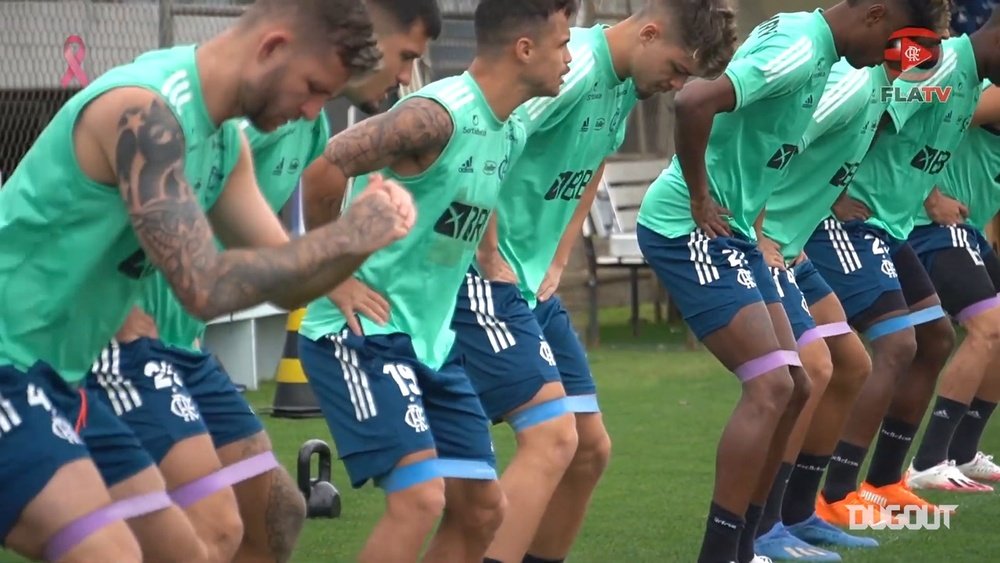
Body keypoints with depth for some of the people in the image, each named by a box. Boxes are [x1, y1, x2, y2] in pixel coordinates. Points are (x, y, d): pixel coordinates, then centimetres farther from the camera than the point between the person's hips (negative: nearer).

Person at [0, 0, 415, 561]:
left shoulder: (225, 142, 8)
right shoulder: (146, 112, -22)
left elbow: (283, 280, 11)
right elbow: (205, 287, -27)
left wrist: (365, 233, -8)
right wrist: (346, 237, -20)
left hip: (53, 376, 10)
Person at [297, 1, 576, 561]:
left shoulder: (510, 135, 8)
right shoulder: (437, 116, -21)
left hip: (433, 341, 9)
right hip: (363, 334, -9)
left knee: (482, 507, 7)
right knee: (420, 498, -20)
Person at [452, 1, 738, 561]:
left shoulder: (626, 88, 9)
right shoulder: (574, 69, -20)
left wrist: (556, 264, 17)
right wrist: (492, 265, -18)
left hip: (535, 283, 10)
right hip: (486, 280, -9)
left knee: (591, 447, 9)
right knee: (553, 437, -19)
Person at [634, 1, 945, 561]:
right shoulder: (801, 50, -20)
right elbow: (695, 101, -33)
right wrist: (699, 198, -20)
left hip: (730, 228, 10)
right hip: (690, 229, -10)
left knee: (793, 387, 10)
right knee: (769, 388, -14)